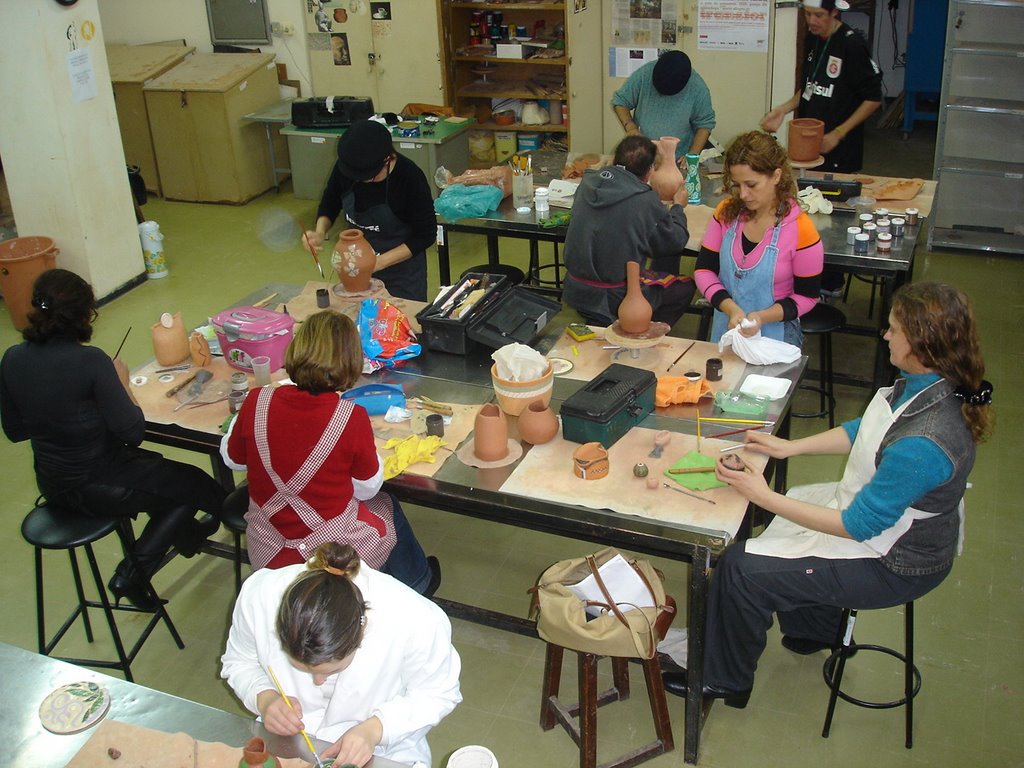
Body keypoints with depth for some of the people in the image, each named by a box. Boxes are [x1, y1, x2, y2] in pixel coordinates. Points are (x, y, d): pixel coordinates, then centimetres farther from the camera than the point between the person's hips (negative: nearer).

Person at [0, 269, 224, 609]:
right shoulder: (90, 361, -26)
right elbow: (133, 432, -23)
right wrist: (122, 382, -9)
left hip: (53, 486, 8)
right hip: (98, 488, -8)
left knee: (155, 465, 31)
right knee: (205, 489, 10)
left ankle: (187, 533, 41)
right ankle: (133, 574, 8)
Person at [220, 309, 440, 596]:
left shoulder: (257, 402, -16)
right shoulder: (352, 417, -24)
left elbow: (232, 459, 3)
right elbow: (367, 489, -10)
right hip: (335, 557, -3)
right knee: (386, 505, 31)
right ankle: (416, 585, 55)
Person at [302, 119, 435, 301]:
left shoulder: (410, 177, -25)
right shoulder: (345, 166, -14)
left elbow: (426, 235, -17)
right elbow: (330, 203, 5)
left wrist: (380, 262, -23)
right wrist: (320, 233, -14)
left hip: (401, 271, -4)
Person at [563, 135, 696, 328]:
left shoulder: (587, 183, -1)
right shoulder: (646, 201, -19)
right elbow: (675, 242, -3)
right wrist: (678, 207, 16)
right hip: (614, 300, -6)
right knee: (685, 287, 14)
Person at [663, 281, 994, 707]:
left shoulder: (921, 445, -38)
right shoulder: (923, 384, -10)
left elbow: (859, 525, -28)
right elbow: (864, 431, 9)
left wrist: (764, 496, -24)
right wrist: (790, 446, 4)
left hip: (893, 564, -9)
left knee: (741, 567, -7)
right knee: (771, 526, 26)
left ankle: (723, 681, 17)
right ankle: (815, 629, 45)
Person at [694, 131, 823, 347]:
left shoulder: (800, 230, -12)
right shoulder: (726, 212, -1)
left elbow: (806, 296, -4)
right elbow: (704, 269, 0)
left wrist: (761, 317, -21)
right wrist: (731, 309, -17)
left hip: (774, 336, -3)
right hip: (725, 329, 3)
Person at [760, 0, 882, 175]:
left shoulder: (852, 44, -14)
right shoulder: (812, 39, 7)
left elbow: (873, 99, -12)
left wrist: (838, 133, -16)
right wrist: (783, 109, 2)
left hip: (840, 148, -6)